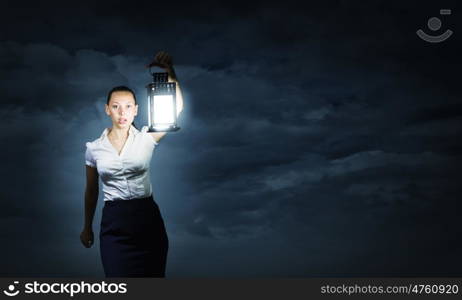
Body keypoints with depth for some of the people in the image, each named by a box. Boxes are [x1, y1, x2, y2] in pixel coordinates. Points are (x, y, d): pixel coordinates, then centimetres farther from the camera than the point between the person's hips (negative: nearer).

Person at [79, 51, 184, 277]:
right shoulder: (94, 148, 2)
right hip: (114, 224, 0)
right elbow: (91, 190, 13)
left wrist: (169, 72, -28)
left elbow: (177, 108, -16)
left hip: (147, 218, 0)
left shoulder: (146, 138, -2)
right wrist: (87, 227, 19)